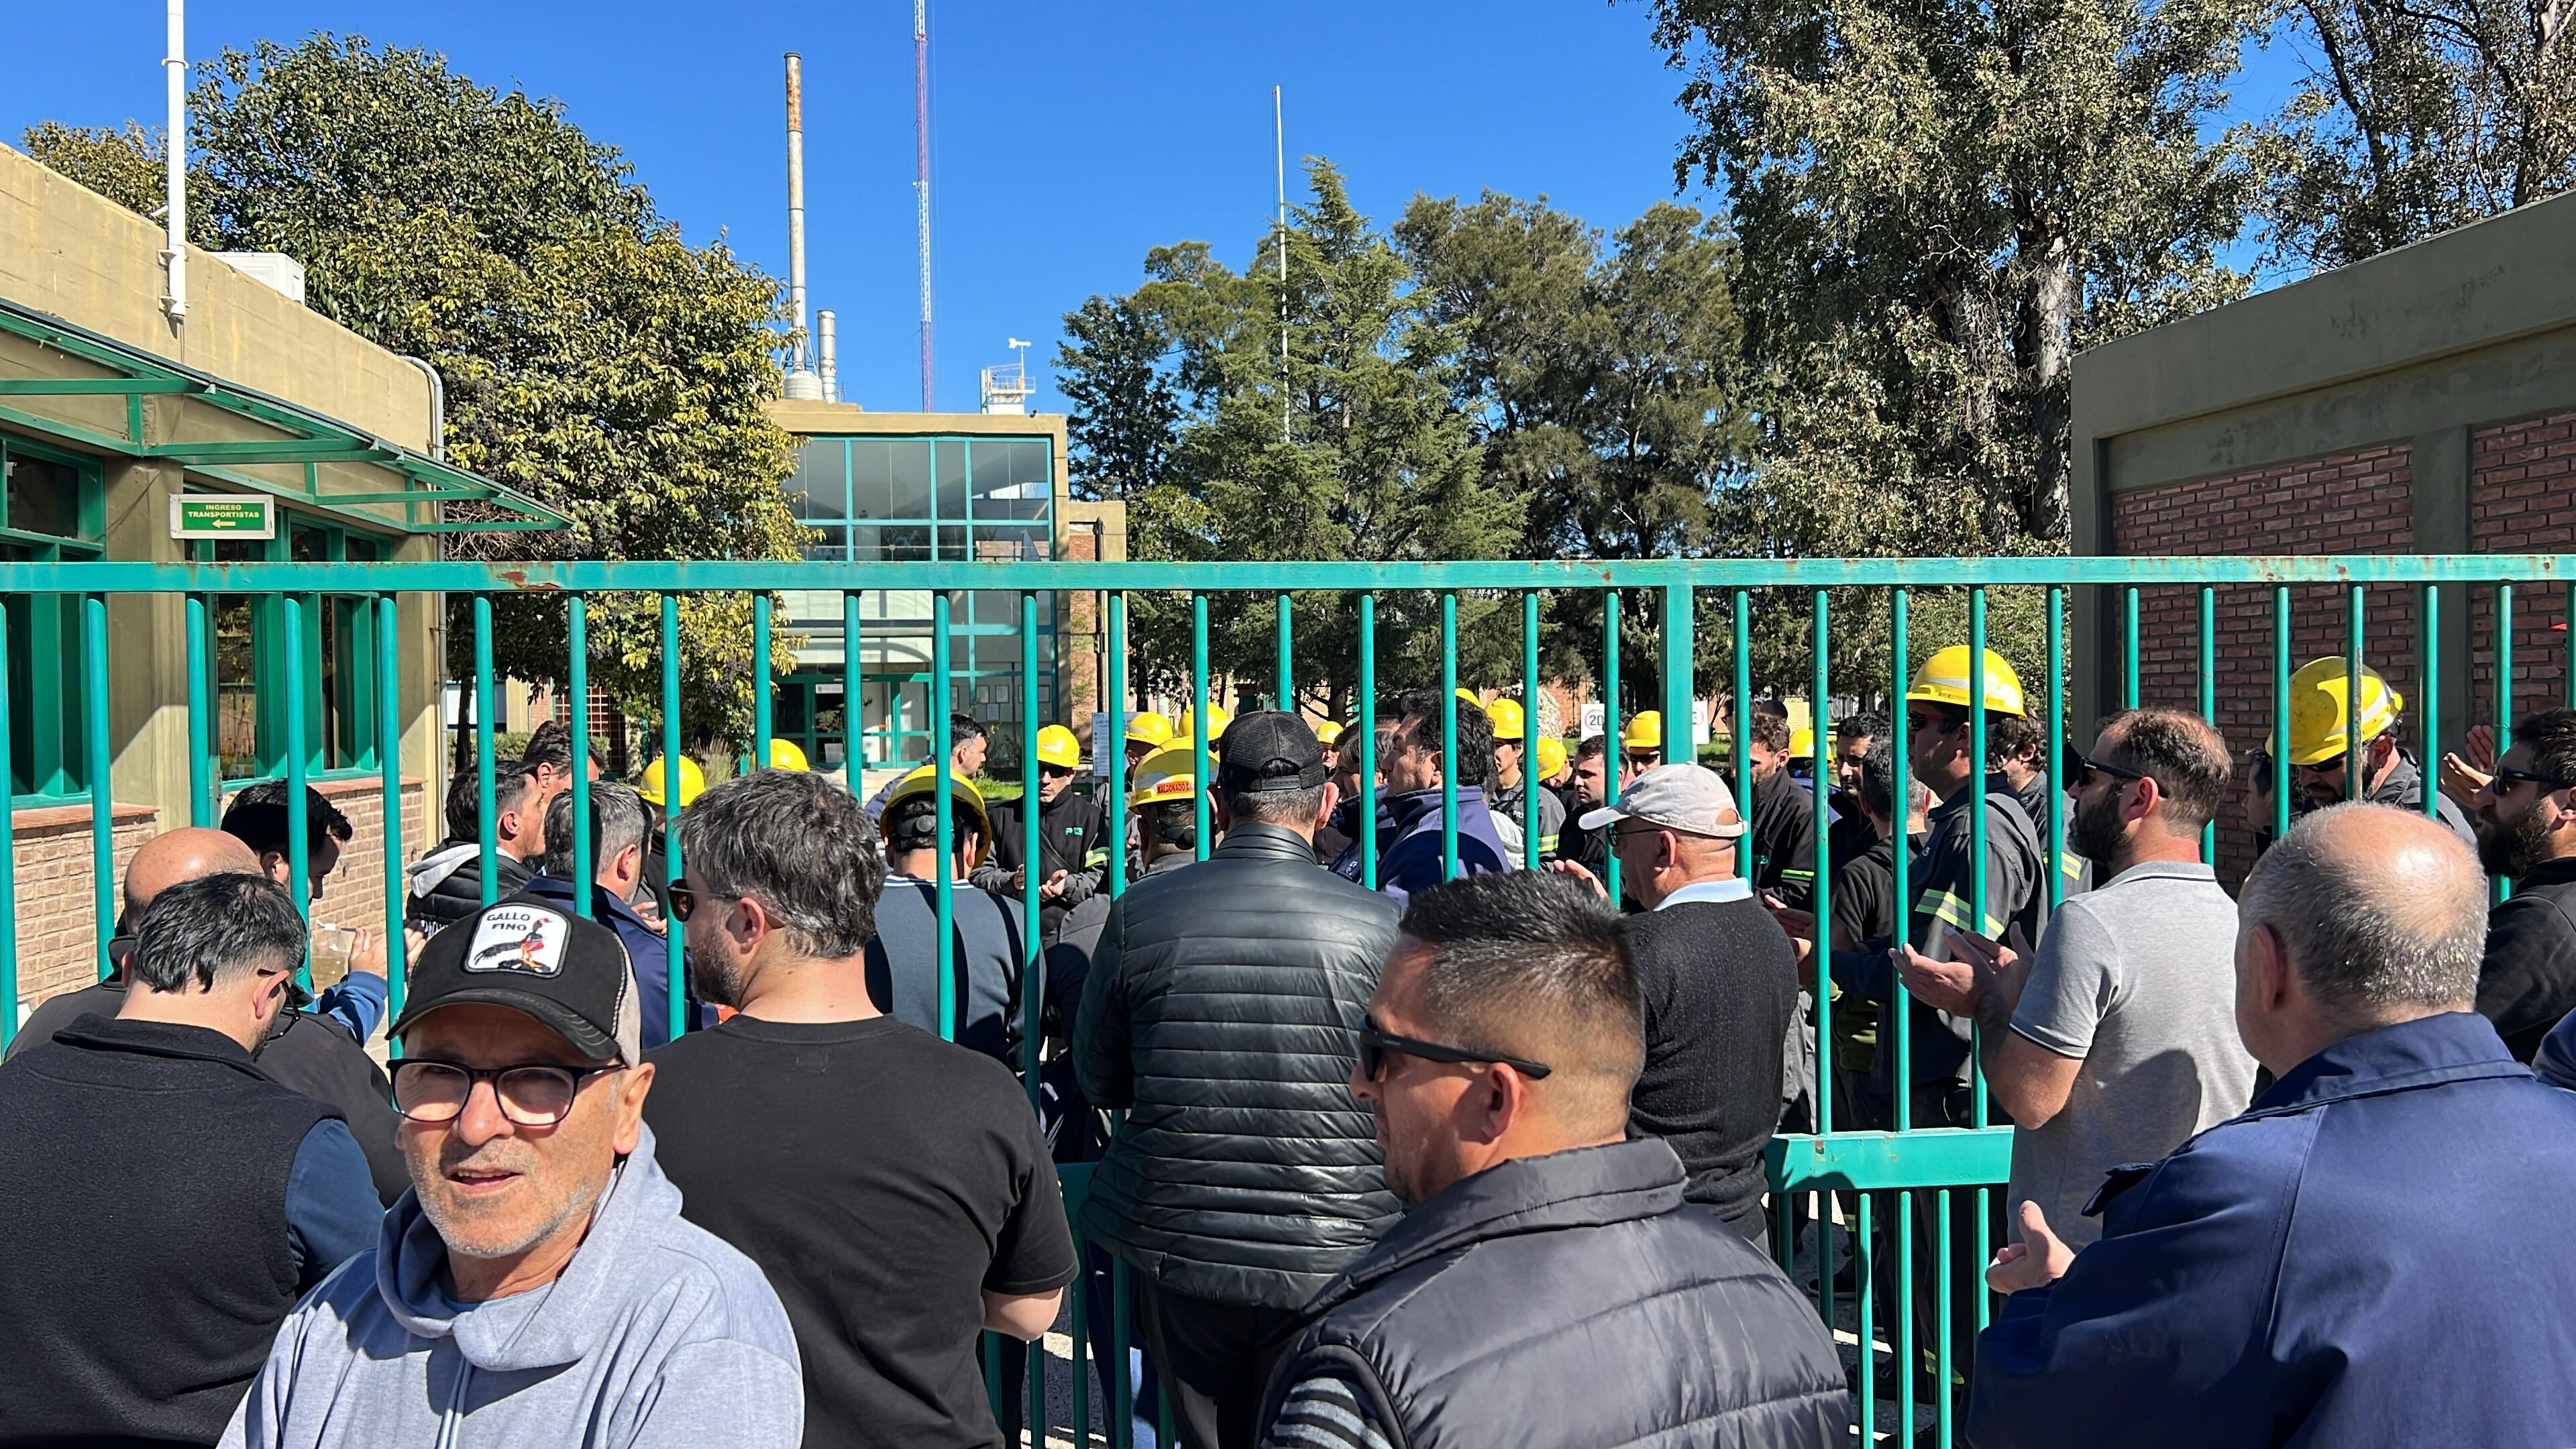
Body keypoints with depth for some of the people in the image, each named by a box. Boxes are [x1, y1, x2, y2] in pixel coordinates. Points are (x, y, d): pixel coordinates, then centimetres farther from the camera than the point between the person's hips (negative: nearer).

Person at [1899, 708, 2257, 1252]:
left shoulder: (2091, 922, -21)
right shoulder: (2238, 921, 4)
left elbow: (2029, 1098, -20)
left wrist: (1987, 1002, -4)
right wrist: (2025, 987, 13)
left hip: (2085, 1245, -8)